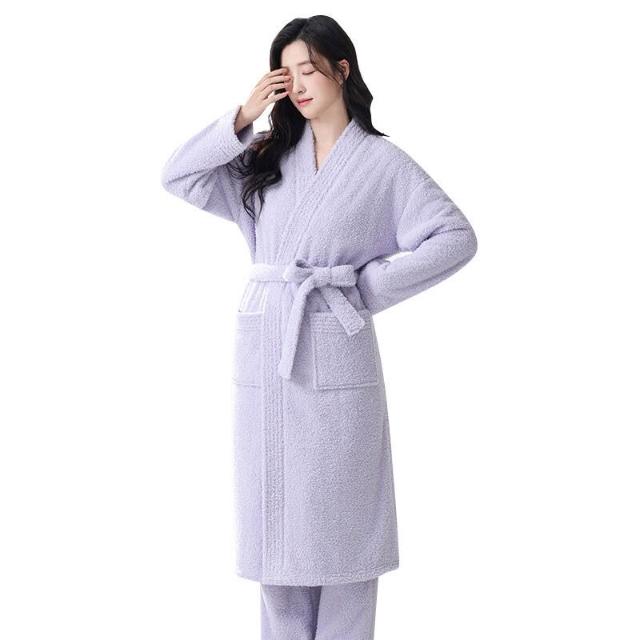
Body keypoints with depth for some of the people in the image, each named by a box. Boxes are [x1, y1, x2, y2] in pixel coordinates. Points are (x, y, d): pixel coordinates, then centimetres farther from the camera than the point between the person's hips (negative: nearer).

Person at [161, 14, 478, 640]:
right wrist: (241, 117, -1)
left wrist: (370, 286, -8)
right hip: (264, 354, 4)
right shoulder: (269, 155, 13)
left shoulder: (382, 162, 1)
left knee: (338, 517, 3)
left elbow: (456, 238, -5)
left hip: (333, 356, -4)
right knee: (273, 514, 9)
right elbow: (177, 176, 7)